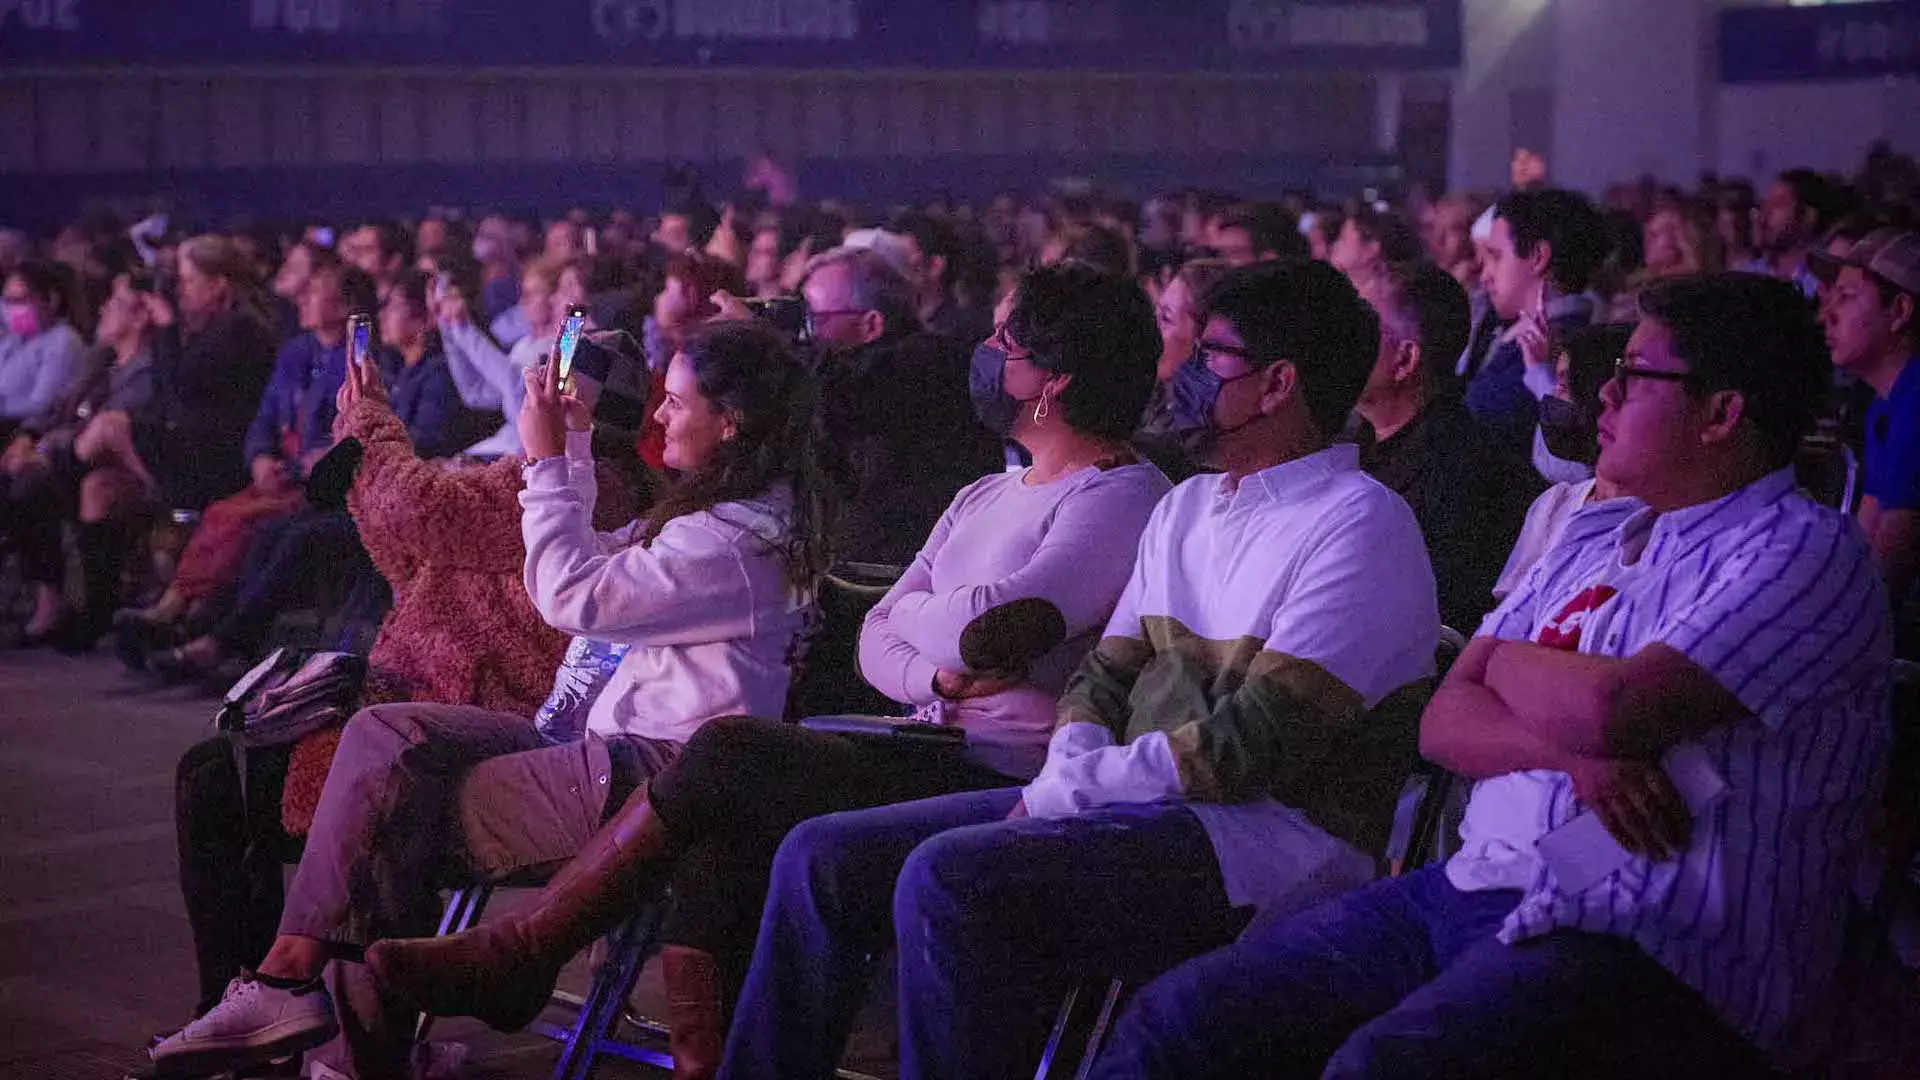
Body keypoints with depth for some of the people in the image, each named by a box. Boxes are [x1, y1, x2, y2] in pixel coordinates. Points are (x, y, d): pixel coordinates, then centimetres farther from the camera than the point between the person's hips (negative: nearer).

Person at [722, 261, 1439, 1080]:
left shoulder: (1360, 526, -9)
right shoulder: (1185, 510, 19)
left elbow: (1257, 741, -17)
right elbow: (1104, 677, 18)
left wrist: (1067, 791, -13)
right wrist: (1065, 778, -4)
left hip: (1273, 829, -9)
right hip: (1130, 805, 9)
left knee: (949, 877, -31)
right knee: (823, 856, -2)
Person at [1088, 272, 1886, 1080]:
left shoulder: (1807, 553, -6)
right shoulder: (1589, 543, 20)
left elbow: (1612, 710, -19)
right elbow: (1444, 724, 13)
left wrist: (1503, 658, 4)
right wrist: (1573, 751, -9)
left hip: (1654, 950, -8)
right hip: (1475, 892, 8)